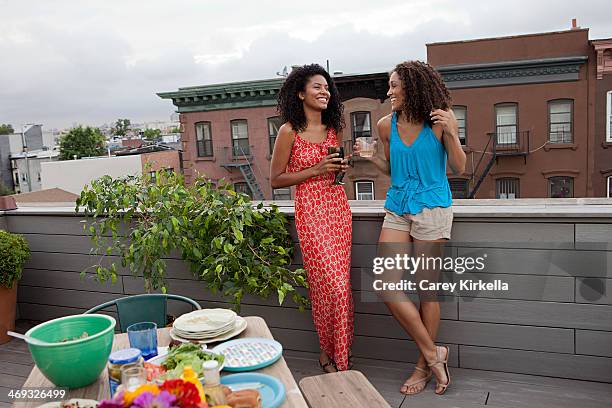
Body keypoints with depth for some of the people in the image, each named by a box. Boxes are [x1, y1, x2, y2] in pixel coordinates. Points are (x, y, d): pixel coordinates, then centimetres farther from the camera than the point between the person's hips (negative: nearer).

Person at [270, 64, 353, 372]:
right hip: (310, 210, -6)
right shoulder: (289, 131, -6)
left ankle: (340, 351, 22)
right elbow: (276, 180, -5)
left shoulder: (334, 129, 11)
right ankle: (328, 352, 13)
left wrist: (342, 167, 2)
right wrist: (316, 170, -13)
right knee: (332, 284, -7)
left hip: (338, 207, 6)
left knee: (340, 283, 7)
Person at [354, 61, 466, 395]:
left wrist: (450, 132, -17)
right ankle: (433, 353, 10)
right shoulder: (387, 125, 6)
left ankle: (424, 366, 20)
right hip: (397, 209, 5)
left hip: (431, 209, -4)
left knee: (427, 289, 2)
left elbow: (459, 168, -3)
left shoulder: (440, 120, -4)